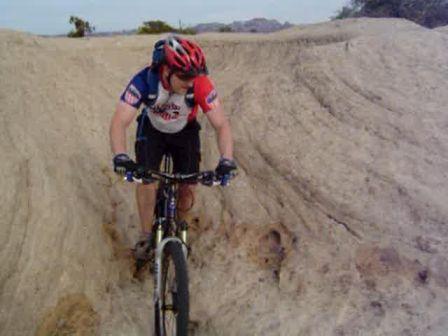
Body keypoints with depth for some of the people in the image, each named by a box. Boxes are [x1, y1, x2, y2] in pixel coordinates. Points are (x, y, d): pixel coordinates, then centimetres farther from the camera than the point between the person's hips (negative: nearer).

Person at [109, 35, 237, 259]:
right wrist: (120, 157, -55)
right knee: (146, 178, -18)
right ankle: (146, 236, 2)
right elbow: (119, 122, -38)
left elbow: (221, 124, -33)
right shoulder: (144, 81, -34)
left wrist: (226, 160, -49)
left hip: (185, 132, 1)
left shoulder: (201, 84, -33)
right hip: (152, 130, 0)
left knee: (188, 189, -6)